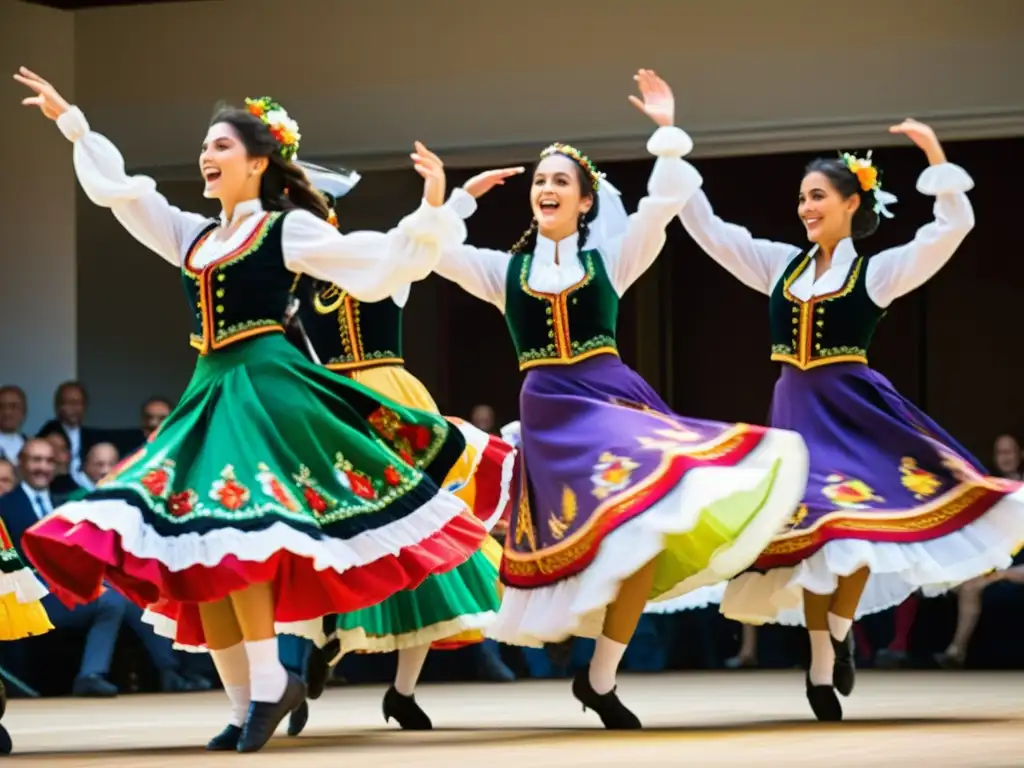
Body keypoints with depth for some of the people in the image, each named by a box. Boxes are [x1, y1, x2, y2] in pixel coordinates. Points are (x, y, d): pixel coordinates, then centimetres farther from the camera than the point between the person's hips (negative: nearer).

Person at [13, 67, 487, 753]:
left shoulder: (289, 228, 0)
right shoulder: (194, 236, 18)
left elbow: (381, 263, -6)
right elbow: (117, 190, 26)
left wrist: (432, 210, -18)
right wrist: (71, 123, 28)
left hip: (266, 383, -7)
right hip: (211, 390, 7)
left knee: (231, 531, -23)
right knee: (189, 553, -2)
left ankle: (271, 682, -16)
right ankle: (247, 706, 0)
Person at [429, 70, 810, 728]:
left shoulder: (610, 258, 9)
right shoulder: (505, 271, 11)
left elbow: (665, 204, -1)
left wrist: (667, 132, -5)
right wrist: (461, 196, 7)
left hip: (615, 398, 1)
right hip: (552, 414, -1)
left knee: (649, 525, -12)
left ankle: (601, 677, -2)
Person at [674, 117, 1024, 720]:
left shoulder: (878, 272, -1)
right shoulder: (781, 265, 10)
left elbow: (953, 227, -11)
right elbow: (707, 228, 11)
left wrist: (935, 157, -22)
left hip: (855, 408, -3)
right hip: (799, 412, 3)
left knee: (857, 519, -15)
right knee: (809, 524, 2)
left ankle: (840, 631, 9)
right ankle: (822, 665, 9)